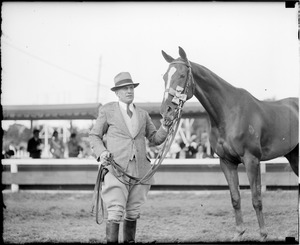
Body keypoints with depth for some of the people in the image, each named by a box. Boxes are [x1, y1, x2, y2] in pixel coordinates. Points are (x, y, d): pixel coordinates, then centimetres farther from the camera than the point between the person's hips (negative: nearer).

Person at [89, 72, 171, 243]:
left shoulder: (142, 114, 15)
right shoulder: (107, 111, 5)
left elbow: (155, 139, 14)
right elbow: (95, 136, 10)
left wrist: (165, 127, -5)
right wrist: (101, 153, -9)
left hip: (139, 170, 4)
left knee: (133, 213, 9)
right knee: (115, 213, -12)